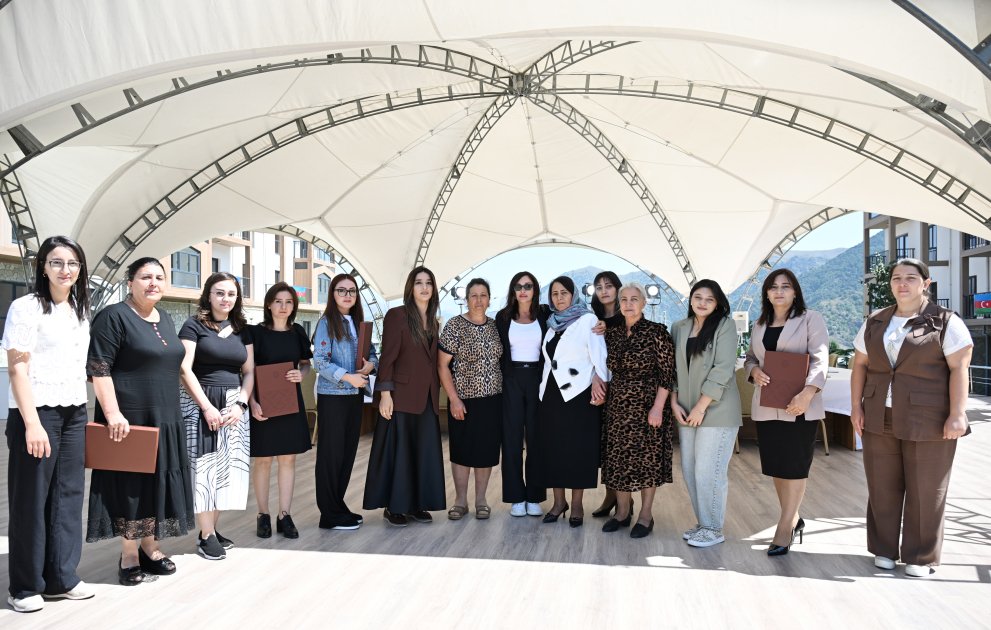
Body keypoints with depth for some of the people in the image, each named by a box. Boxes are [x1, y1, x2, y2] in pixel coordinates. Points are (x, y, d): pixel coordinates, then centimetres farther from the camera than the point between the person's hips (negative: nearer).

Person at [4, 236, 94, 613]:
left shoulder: (80, 310, 13)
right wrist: (32, 423, -19)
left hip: (74, 414, 6)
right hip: (36, 412, -6)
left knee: (68, 494, 8)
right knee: (31, 500, 2)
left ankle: (61, 577, 18)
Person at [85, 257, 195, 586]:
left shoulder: (165, 319, 13)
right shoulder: (114, 316, -10)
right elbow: (98, 369, -16)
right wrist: (113, 414, -23)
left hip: (165, 419, 7)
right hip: (129, 419, -7)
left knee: (156, 481, 12)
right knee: (130, 483, 2)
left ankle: (150, 547, 25)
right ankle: (128, 556, 15)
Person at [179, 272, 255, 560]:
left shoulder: (242, 329, 12)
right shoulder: (194, 325, -3)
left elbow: (249, 372, 11)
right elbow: (184, 369, -9)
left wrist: (240, 404, -4)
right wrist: (207, 407, -14)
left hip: (234, 405, 5)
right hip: (200, 404, -5)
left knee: (227, 468, 4)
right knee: (204, 467, -4)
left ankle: (213, 529, 15)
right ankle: (206, 536, 2)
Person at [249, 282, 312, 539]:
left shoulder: (298, 332, 7)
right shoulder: (256, 332, -4)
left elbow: (306, 363, 18)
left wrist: (301, 374, -6)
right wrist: (252, 403, -16)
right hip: (264, 404, -3)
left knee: (288, 459, 5)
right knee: (263, 460, 3)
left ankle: (284, 515, 13)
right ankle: (263, 515, 16)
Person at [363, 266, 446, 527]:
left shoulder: (432, 321, 14)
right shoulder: (396, 315, -5)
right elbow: (387, 357, -11)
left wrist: (436, 393, 12)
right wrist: (385, 393, -17)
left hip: (427, 397, 6)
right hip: (402, 395, -6)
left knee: (425, 451, 7)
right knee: (398, 450, 0)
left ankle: (416, 504, 17)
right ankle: (393, 506, 10)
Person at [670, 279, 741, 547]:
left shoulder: (725, 325, -5)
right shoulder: (679, 328, 10)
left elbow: (723, 368, -12)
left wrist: (701, 406, -14)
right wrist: (674, 403, 0)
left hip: (716, 410, -5)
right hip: (686, 411, 5)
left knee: (708, 471, -4)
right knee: (689, 470, 7)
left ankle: (713, 529, 10)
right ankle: (702, 523, 22)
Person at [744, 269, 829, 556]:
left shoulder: (811, 319, -2)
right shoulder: (759, 325, 15)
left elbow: (820, 359, -11)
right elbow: (750, 358, 20)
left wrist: (808, 392, -26)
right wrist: (754, 371, -5)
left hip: (800, 407, -5)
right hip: (766, 406, 5)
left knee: (795, 466, -2)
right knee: (775, 465, 9)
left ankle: (784, 530, 3)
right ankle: (793, 520, 26)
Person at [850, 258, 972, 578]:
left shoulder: (946, 322, -3)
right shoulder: (875, 323, 11)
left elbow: (959, 368, -9)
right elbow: (860, 366, 13)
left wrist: (957, 414, -16)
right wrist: (856, 407, 5)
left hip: (928, 423, -4)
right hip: (880, 420, 4)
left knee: (924, 491, 4)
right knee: (882, 488, 9)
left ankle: (920, 557, 17)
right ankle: (884, 549, 23)